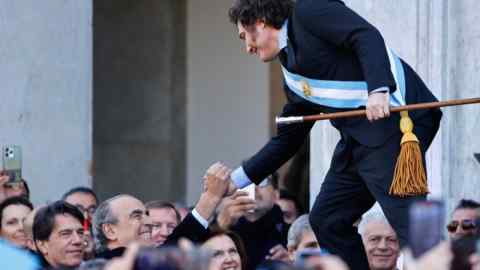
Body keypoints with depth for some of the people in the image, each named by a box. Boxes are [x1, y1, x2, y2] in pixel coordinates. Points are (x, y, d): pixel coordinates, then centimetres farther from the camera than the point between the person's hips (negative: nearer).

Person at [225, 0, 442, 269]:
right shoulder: (292, 73, 24)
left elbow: (367, 36, -13)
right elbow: (287, 139, 30)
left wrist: (378, 89, -27)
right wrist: (237, 179, 31)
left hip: (393, 119, -10)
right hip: (357, 140, 10)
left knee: (409, 222, -15)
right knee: (326, 220, 9)